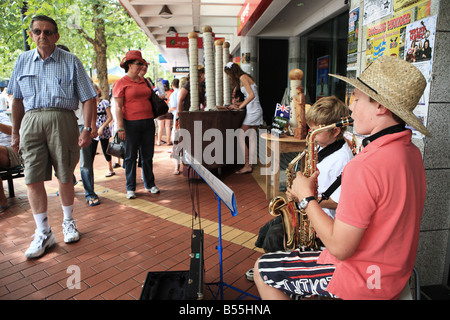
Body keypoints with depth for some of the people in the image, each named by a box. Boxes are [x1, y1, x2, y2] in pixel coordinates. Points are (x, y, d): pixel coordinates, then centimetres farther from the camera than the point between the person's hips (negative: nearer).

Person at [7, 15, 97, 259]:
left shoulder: (71, 62, 4)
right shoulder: (23, 61, 13)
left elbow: (88, 98, 0)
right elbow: (17, 99, 17)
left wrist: (88, 128, -9)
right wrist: (15, 132, 15)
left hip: (62, 120, -2)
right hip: (32, 121, 3)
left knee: (65, 177, 5)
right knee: (33, 179, -3)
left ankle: (68, 222, 26)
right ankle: (43, 233, 8)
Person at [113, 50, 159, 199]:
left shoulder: (143, 81, 15)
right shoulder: (121, 83, -3)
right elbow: (118, 107, -9)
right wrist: (120, 127, -14)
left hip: (148, 122, 5)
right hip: (131, 124, -5)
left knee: (148, 155, 11)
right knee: (130, 156, 3)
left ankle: (150, 184, 24)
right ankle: (130, 188, 14)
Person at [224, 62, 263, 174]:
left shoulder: (243, 77, -10)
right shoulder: (245, 77, 19)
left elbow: (252, 95, -21)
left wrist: (240, 107, -18)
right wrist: (239, 104, 12)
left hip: (253, 111, -10)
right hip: (255, 111, 10)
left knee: (241, 137, -8)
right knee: (251, 138, 10)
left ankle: (247, 166, -6)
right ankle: (250, 164, 14)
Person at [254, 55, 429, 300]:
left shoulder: (364, 167, -32)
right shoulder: (411, 152, -1)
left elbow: (340, 248, -27)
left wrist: (306, 197, -17)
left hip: (363, 282, -9)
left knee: (262, 270, 3)